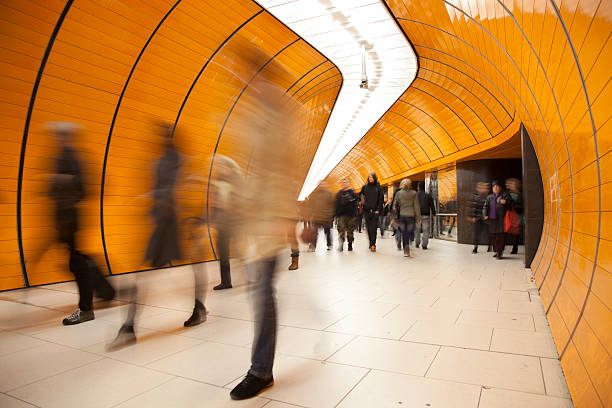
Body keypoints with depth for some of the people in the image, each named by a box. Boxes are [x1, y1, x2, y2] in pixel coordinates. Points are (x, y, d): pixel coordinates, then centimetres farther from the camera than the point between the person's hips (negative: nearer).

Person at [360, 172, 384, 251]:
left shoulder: (378, 187, 3)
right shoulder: (365, 187, 8)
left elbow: (381, 199, 2)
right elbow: (360, 196, 15)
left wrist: (378, 209, -5)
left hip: (375, 211, -3)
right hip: (366, 210, 3)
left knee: (373, 228, -10)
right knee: (368, 228, 6)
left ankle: (373, 245, -10)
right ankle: (372, 243, 17)